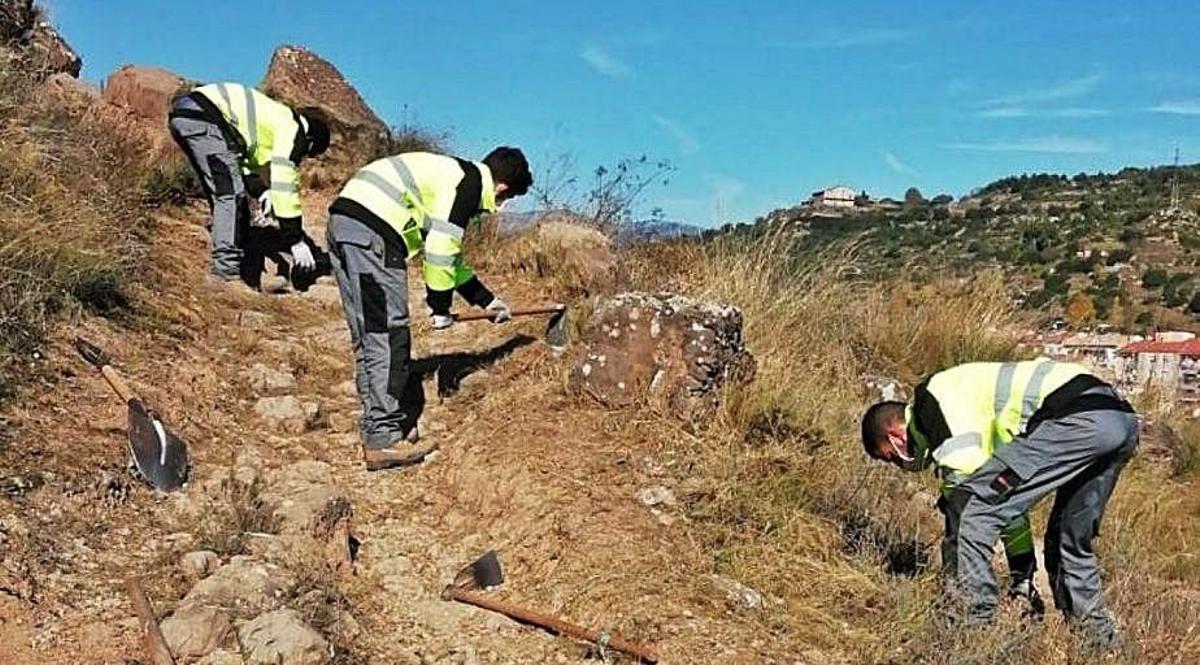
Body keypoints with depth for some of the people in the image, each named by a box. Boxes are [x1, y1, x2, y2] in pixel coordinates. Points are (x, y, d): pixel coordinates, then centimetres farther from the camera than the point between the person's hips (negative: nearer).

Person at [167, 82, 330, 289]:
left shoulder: (277, 117, 25)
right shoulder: (293, 128, -3)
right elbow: (284, 184, -10)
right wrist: (297, 240, -7)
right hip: (202, 117, -10)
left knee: (223, 196, 15)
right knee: (231, 194, -10)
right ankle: (226, 272, -13)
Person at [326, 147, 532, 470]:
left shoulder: (454, 176, 26)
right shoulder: (469, 183, -4)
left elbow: (449, 254, 35)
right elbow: (441, 249, -11)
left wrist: (487, 300, 41)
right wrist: (440, 307, 1)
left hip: (343, 224, 11)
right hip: (371, 231, -11)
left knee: (368, 339, 14)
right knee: (386, 338, -7)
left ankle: (378, 426, 22)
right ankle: (383, 440, -4)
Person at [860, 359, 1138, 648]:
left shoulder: (933, 399, 2)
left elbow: (963, 478, -9)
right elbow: (1010, 502, 34)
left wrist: (951, 578, -3)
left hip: (1080, 417, -10)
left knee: (973, 507, -8)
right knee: (1070, 539, 26)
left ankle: (974, 624, -4)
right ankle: (1102, 638, 33)